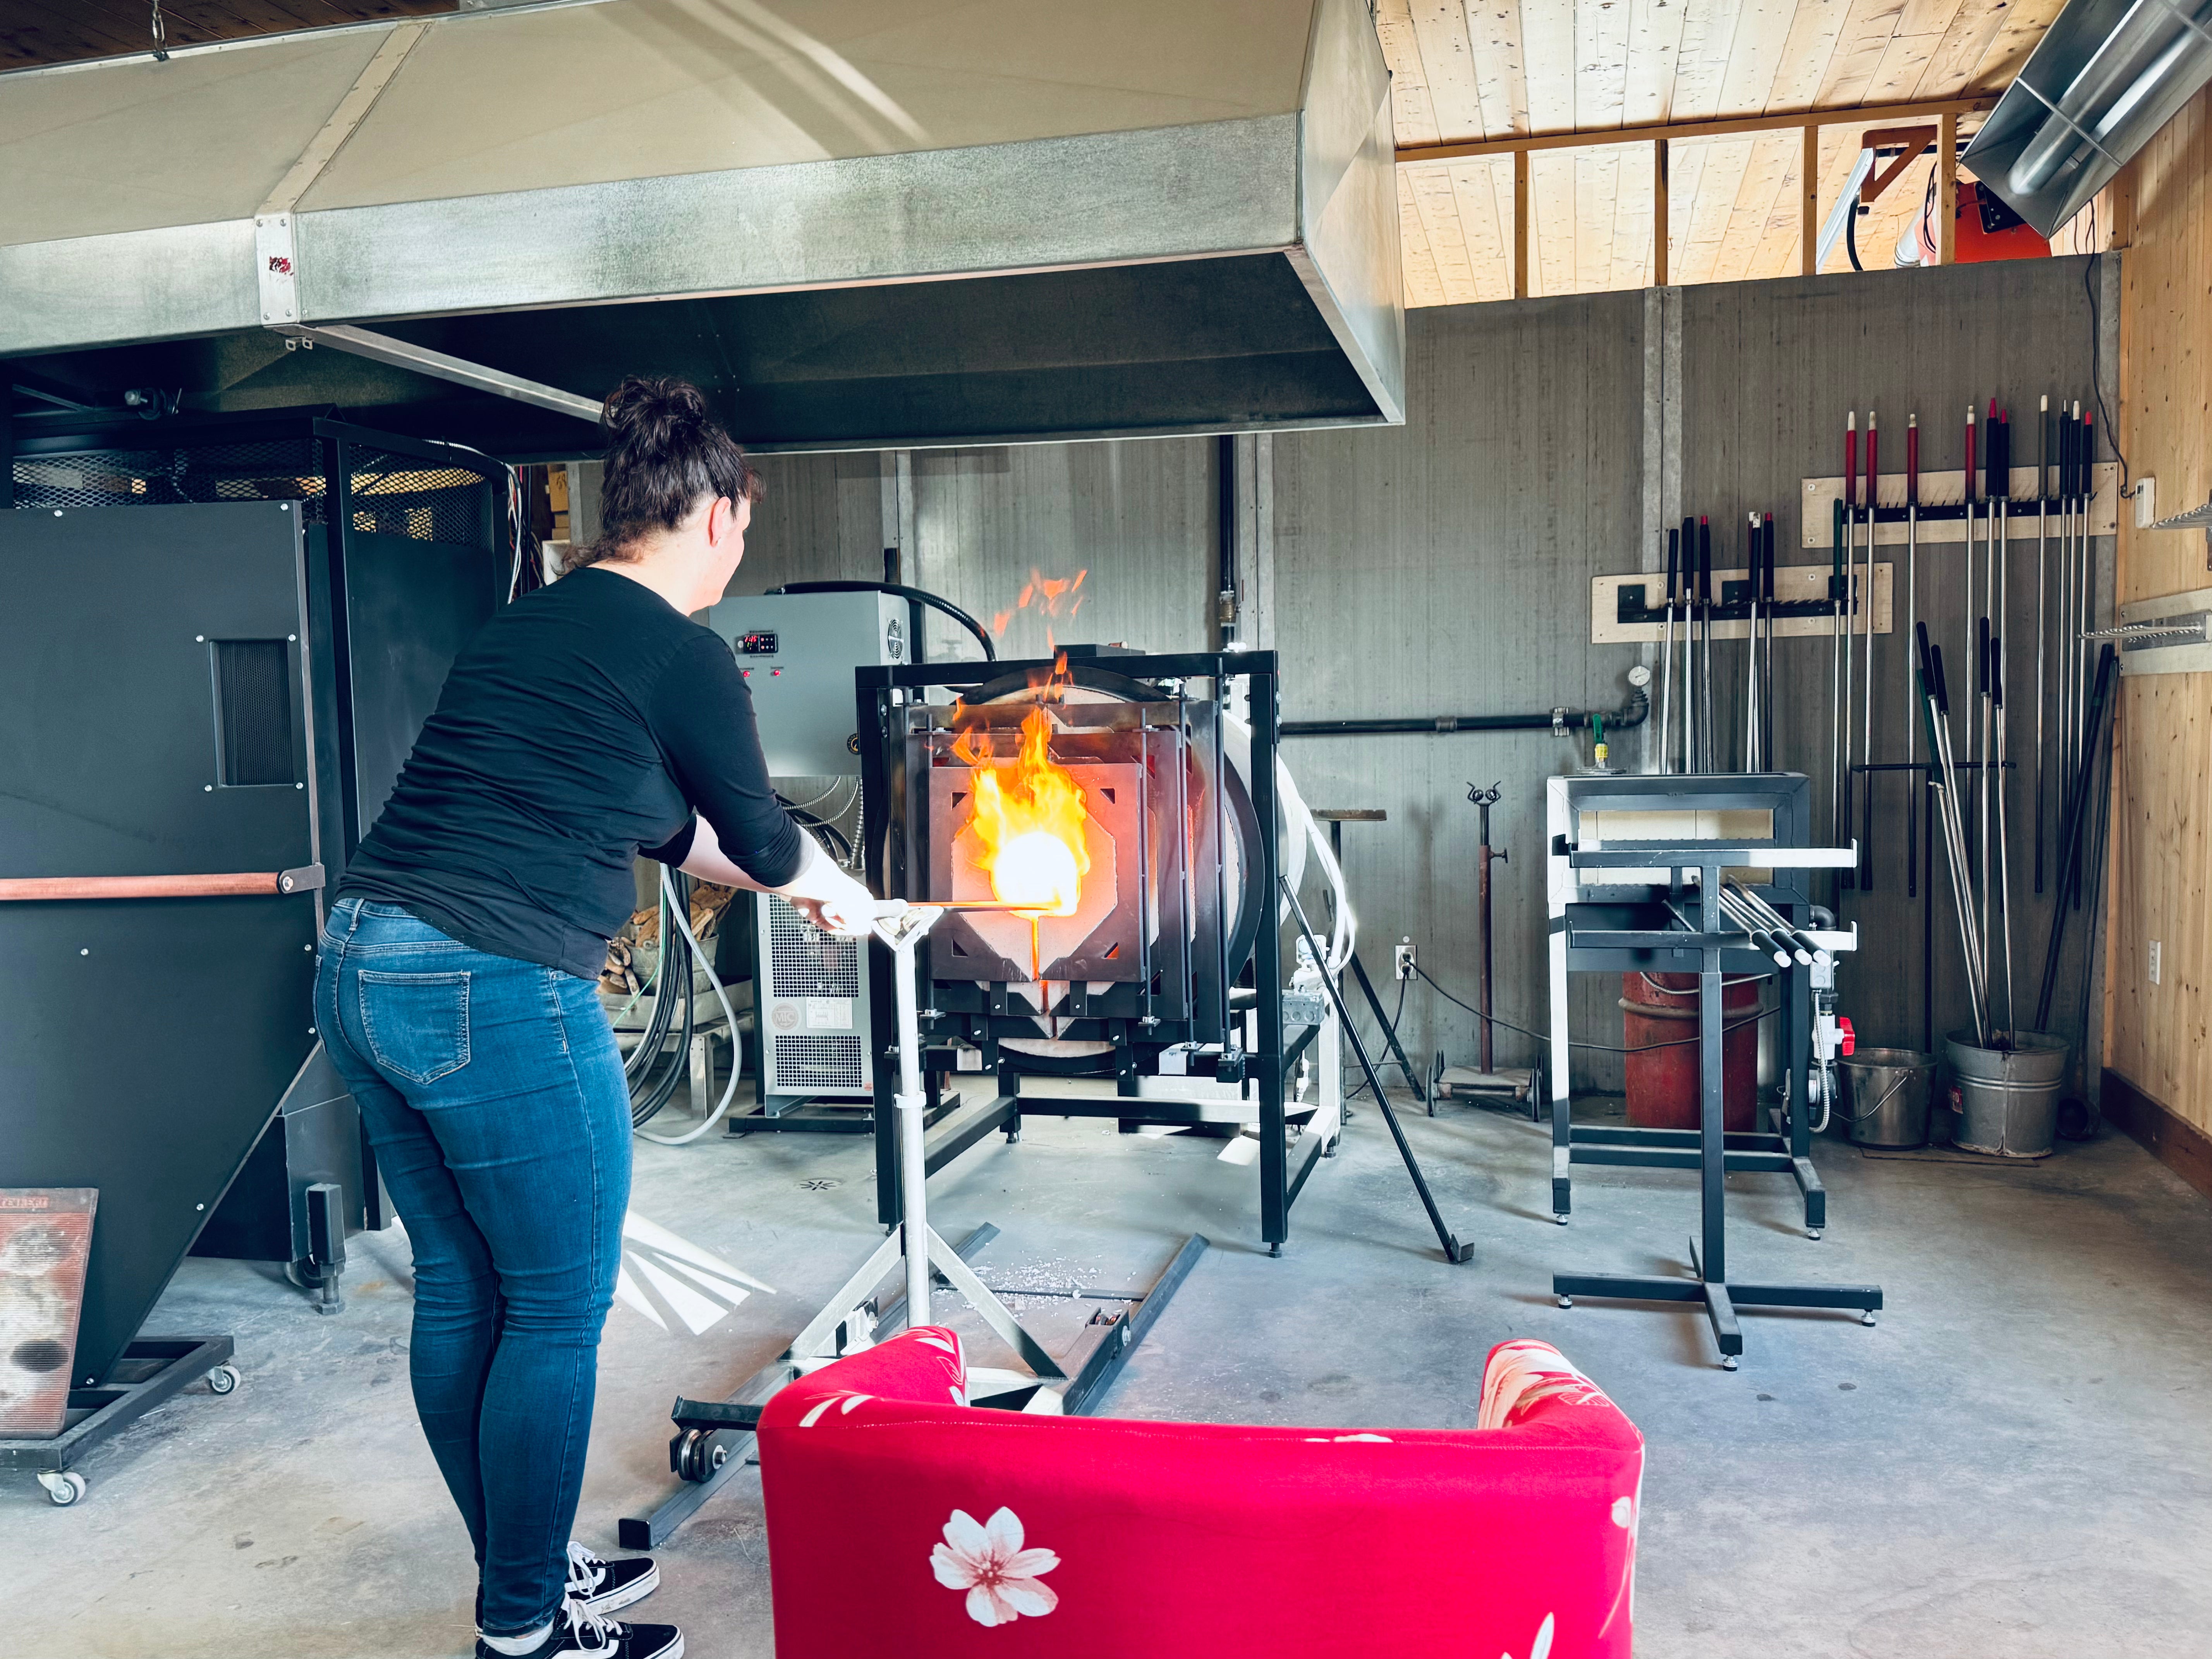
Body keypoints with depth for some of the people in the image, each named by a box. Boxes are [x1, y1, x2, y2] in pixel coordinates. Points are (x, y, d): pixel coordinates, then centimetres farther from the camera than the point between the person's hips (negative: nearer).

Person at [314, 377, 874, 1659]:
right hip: (498, 994, -9)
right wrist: (833, 889, 27)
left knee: (459, 1292, 18)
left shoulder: (531, 622, 17)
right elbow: (761, 836, 5)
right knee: (557, 1310, 6)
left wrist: (785, 879, 37)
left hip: (363, 972, 9)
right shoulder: (682, 654, -8)